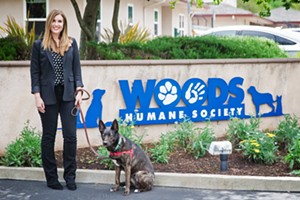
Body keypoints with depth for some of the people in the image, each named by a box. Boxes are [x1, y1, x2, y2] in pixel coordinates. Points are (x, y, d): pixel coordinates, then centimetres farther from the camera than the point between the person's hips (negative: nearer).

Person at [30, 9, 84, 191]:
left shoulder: (72, 43, 6)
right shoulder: (39, 45, 1)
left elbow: (77, 68, 8)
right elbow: (35, 71, 0)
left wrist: (79, 91, -2)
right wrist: (37, 96, -7)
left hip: (68, 94, 1)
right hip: (48, 96, -1)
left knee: (70, 135, -2)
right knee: (49, 136, 6)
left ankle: (70, 176, 10)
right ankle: (51, 177, 15)